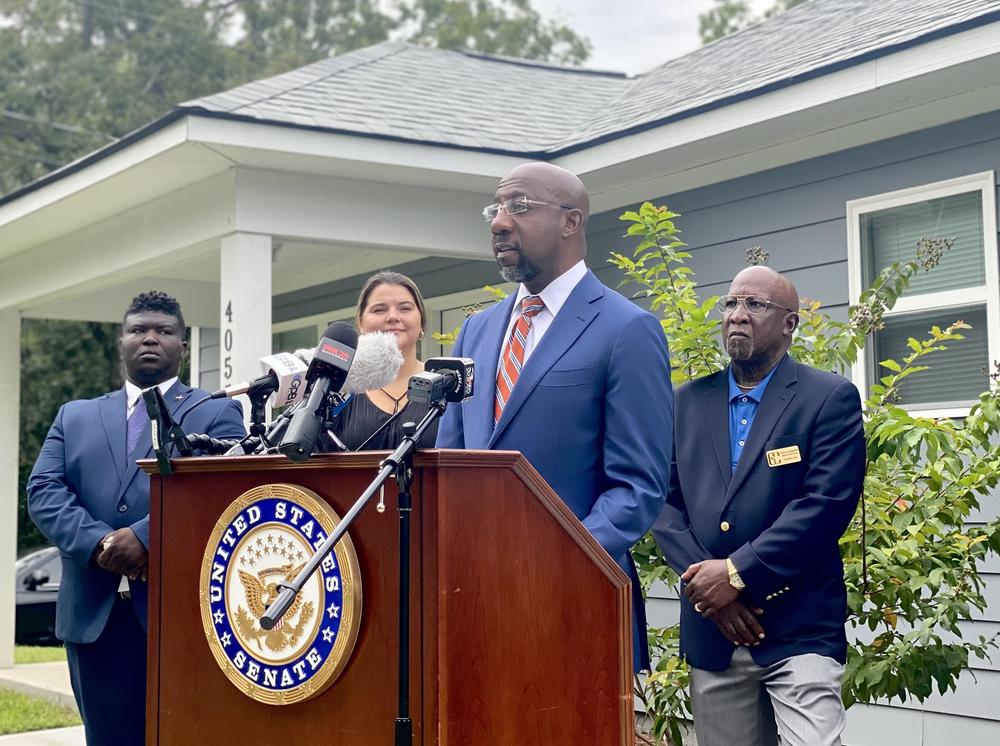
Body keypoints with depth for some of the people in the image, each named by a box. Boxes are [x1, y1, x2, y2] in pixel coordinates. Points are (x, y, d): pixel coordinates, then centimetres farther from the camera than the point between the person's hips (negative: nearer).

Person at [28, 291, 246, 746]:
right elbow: (43, 491, 6)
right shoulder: (74, 417, 19)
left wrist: (146, 536, -21)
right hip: (95, 613, 3)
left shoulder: (217, 414, 8)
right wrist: (98, 543, -12)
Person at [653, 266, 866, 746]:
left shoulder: (830, 398, -1)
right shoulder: (689, 402, 12)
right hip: (711, 630, 4)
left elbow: (827, 504, -12)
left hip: (799, 629, -4)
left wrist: (738, 572, -16)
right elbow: (666, 500, 6)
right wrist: (705, 581, -9)